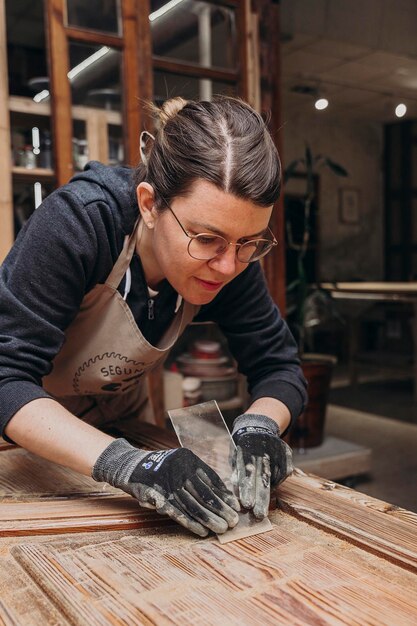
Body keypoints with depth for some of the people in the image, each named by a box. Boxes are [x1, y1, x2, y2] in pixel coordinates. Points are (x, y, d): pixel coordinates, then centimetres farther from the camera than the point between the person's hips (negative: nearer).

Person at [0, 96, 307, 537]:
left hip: (117, 422, 4)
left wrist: (258, 426, -35)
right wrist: (125, 464, -49)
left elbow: (279, 367, -14)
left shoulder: (230, 257, -21)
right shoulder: (78, 221, -34)